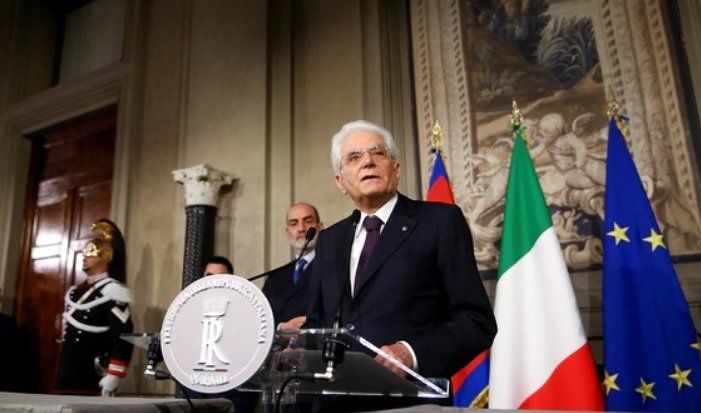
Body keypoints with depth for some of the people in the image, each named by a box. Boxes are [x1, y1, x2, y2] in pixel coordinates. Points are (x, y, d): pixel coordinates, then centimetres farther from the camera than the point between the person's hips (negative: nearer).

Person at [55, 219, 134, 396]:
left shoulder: (112, 290, -13)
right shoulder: (76, 291, 16)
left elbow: (124, 338, -20)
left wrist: (113, 375, -23)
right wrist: (63, 374, 23)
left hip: (91, 381, -8)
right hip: (67, 376, 9)